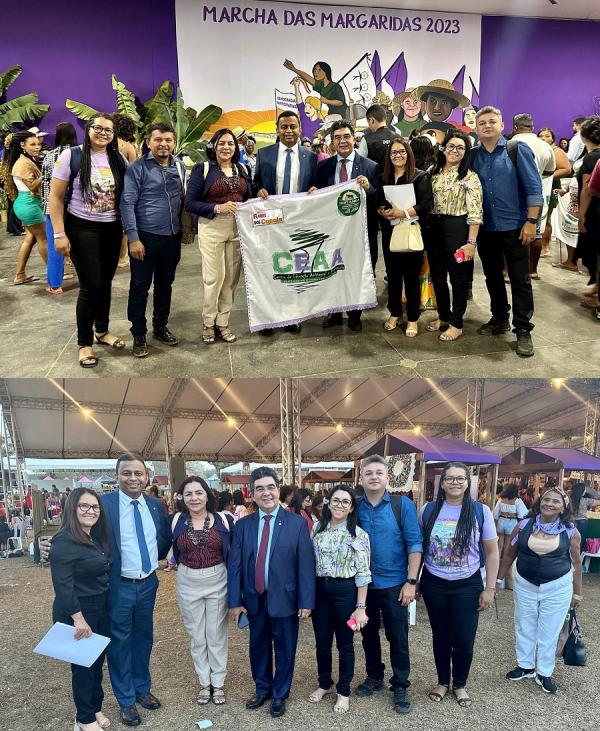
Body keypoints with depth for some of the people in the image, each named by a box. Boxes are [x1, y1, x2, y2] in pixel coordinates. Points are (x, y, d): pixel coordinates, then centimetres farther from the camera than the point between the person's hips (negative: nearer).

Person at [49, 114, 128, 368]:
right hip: (82, 229, -4)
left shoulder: (119, 160, 4)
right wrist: (59, 234, -13)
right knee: (91, 286, -5)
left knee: (105, 283, 13)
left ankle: (102, 331, 32)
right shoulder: (71, 156, -8)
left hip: (112, 230, 4)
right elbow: (56, 197, -8)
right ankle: (84, 343, 10)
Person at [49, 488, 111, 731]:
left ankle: (95, 708, 36)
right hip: (76, 612, -7)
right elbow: (62, 584, -23)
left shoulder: (97, 538, 4)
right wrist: (78, 618, -23)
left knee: (97, 660, 18)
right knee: (83, 665, 8)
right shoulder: (64, 541, -21)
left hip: (100, 609, 7)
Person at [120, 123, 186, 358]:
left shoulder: (180, 167, 7)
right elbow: (127, 204, -12)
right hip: (146, 237, -5)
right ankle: (139, 335, 13)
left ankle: (160, 327, 31)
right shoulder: (137, 169, -8)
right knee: (140, 287, 2)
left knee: (165, 284, 16)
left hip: (173, 237, 5)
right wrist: (133, 238, -17)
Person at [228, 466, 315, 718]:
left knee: (284, 650, 13)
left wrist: (306, 602, -11)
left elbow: (306, 565, -9)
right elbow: (235, 565, 0)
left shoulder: (297, 523, -9)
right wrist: (235, 601, -3)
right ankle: (262, 689, 40)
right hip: (254, 600, 3)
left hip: (285, 600, -2)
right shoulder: (242, 525, -1)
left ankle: (280, 695, 34)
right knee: (258, 647, 18)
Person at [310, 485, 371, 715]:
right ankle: (324, 683, 36)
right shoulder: (317, 529, 2)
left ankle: (343, 691, 27)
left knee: (344, 643, 10)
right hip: (319, 590, 4)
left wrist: (360, 607, -11)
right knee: (322, 642, 14)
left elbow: (363, 573, -9)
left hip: (345, 591, -4)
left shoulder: (359, 535, -9)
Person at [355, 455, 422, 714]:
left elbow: (414, 544, -8)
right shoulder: (355, 507, -3)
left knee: (398, 637, 7)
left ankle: (400, 686, 23)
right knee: (368, 634, 17)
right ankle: (374, 676, 36)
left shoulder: (403, 505, -8)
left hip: (394, 584, -2)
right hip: (363, 583, 3)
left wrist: (411, 582, -13)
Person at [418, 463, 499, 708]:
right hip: (434, 584, 1)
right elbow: (418, 547, 4)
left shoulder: (480, 511, -8)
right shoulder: (428, 510, -5)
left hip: (467, 585, -1)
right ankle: (442, 681, 36)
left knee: (464, 639, 6)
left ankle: (460, 685, 31)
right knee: (441, 636, 15)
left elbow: (492, 551, -2)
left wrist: (490, 588, -4)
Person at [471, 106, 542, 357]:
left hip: (514, 227, -4)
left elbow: (533, 187, -7)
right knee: (492, 277, 14)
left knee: (520, 280, -1)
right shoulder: (473, 156, 7)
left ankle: (522, 330, 5)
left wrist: (531, 222, -14)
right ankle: (499, 319, 29)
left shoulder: (517, 150, -4)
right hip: (485, 228, 4)